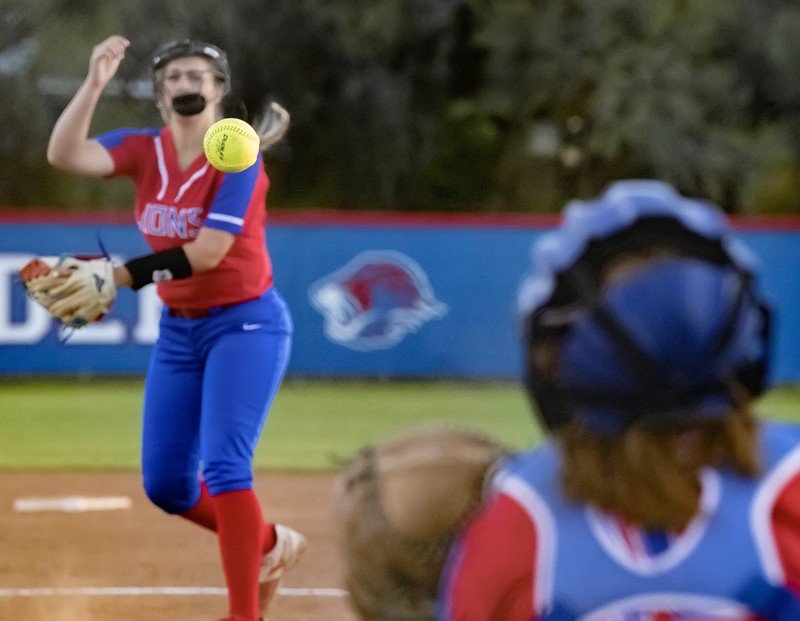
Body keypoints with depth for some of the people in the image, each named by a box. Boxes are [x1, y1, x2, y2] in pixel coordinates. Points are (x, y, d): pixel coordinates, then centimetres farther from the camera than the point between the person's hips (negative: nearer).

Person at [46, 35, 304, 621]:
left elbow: (207, 252, -24)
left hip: (245, 324, -6)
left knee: (224, 465, -21)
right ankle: (269, 543, 31)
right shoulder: (145, 150, 0)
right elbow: (65, 154, -16)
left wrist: (120, 277, -27)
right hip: (179, 330, 6)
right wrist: (94, 84, -27)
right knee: (165, 484, 8)